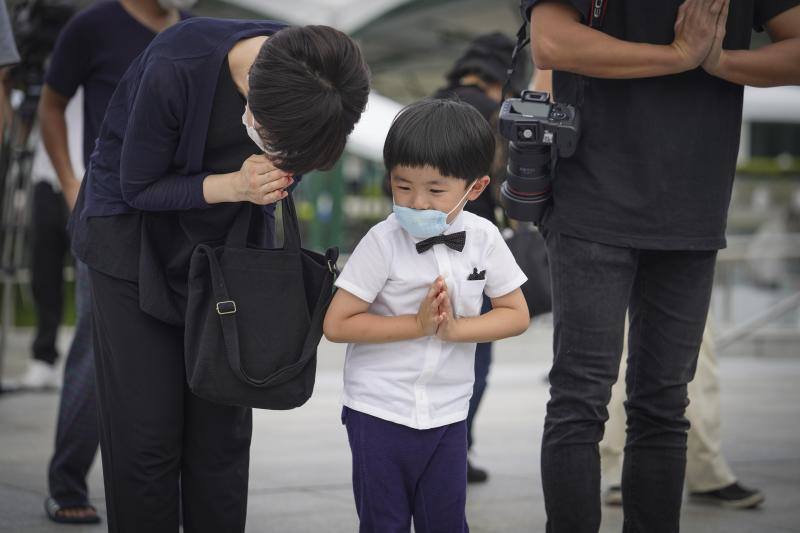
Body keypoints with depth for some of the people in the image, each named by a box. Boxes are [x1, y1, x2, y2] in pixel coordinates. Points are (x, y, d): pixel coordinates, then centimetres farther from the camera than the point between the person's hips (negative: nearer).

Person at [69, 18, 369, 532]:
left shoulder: (314, 82, -19)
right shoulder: (175, 67, -33)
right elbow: (137, 186, -19)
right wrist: (232, 186, -31)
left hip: (227, 246, 3)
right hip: (138, 247, -3)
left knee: (222, 430, 3)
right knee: (146, 432, -5)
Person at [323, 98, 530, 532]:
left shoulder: (483, 239, -5)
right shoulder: (383, 242, -14)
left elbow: (516, 315, 1)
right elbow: (337, 324, -15)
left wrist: (454, 328, -15)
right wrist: (417, 324, -20)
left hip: (448, 413, 3)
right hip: (379, 410, -3)